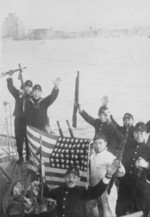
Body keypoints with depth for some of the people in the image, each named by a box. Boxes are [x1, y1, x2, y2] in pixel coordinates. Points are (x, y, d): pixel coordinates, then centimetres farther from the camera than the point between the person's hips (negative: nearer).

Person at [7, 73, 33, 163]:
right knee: (19, 140, 7)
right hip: (19, 120, 2)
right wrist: (10, 77, -9)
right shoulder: (19, 94, 4)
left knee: (28, 140, 4)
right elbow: (11, 87, 0)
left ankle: (29, 156, 20)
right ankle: (20, 157, 18)